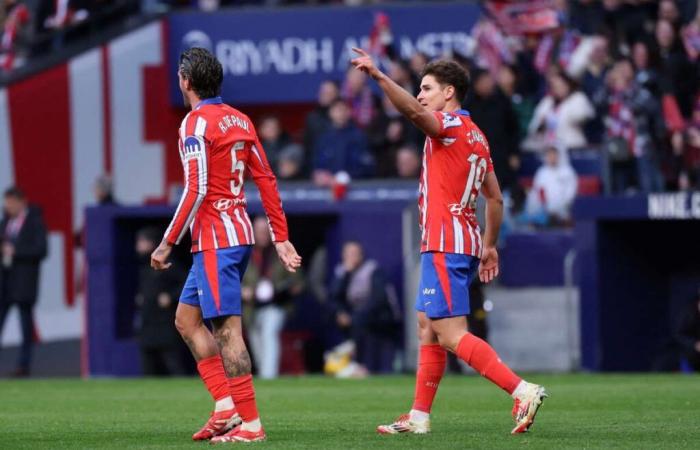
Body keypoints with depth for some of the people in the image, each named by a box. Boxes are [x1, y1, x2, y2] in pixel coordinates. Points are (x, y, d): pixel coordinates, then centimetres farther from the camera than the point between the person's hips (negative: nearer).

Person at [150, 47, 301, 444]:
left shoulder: (197, 122, -11)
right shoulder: (239, 120, 13)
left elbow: (196, 189, -18)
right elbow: (267, 180, 13)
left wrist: (168, 244, -14)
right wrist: (281, 238, 16)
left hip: (216, 240, -9)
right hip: (239, 233, 9)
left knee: (227, 329, -9)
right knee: (187, 318, 16)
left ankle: (250, 423, -11)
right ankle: (226, 406, 8)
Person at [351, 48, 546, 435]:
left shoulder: (450, 126, -10)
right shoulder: (475, 136, 17)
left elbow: (414, 111, -33)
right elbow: (495, 197, 21)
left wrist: (378, 76, -41)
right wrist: (489, 245, 26)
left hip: (444, 245, -10)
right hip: (466, 242, 10)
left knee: (451, 334, -12)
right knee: (428, 327, 15)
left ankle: (523, 391, -20)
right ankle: (419, 417, 17)